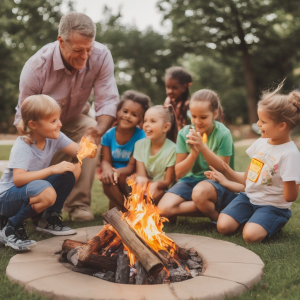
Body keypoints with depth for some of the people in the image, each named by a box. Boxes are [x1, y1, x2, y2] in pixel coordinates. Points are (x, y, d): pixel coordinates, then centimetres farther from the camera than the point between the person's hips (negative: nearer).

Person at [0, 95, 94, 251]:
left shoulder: (54, 137, -5)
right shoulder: (22, 146, -24)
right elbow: (18, 179, -36)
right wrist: (52, 169, -39)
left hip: (31, 191, 8)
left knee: (73, 169, -10)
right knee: (47, 193, -39)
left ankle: (50, 219, 5)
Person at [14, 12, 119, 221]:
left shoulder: (101, 57, -27)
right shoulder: (36, 66, -31)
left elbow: (108, 101, -29)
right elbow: (24, 118, -23)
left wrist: (99, 129, -49)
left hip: (72, 120, 2)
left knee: (91, 132, -31)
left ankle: (79, 204, -21)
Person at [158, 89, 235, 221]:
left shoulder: (223, 134, -8)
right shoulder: (184, 133, 0)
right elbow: (179, 173, -1)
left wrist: (203, 147, -23)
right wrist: (193, 154, -20)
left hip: (215, 182, -4)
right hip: (190, 180, 4)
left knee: (200, 191, -40)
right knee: (164, 209, -22)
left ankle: (216, 215, -8)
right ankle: (209, 208, -6)